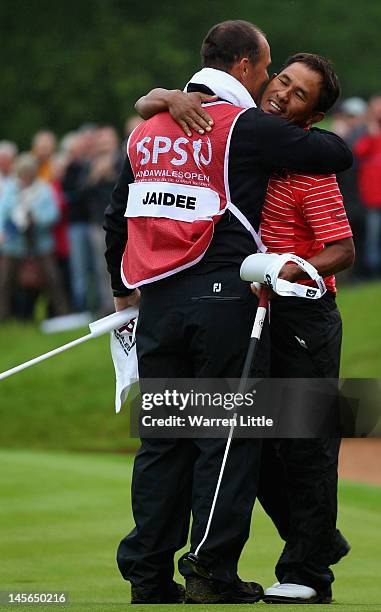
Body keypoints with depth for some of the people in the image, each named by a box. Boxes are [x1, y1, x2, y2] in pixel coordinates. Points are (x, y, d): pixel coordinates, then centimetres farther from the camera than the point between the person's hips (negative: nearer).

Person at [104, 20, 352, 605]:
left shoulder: (148, 128, 13)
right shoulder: (249, 127, -6)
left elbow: (117, 216, 19)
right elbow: (339, 154, -4)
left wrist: (123, 287, 33)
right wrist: (304, 139, 19)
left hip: (156, 300, 6)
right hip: (224, 297, -6)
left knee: (162, 436, 10)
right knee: (228, 433, 1)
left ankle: (149, 576, 10)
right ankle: (211, 574, -1)